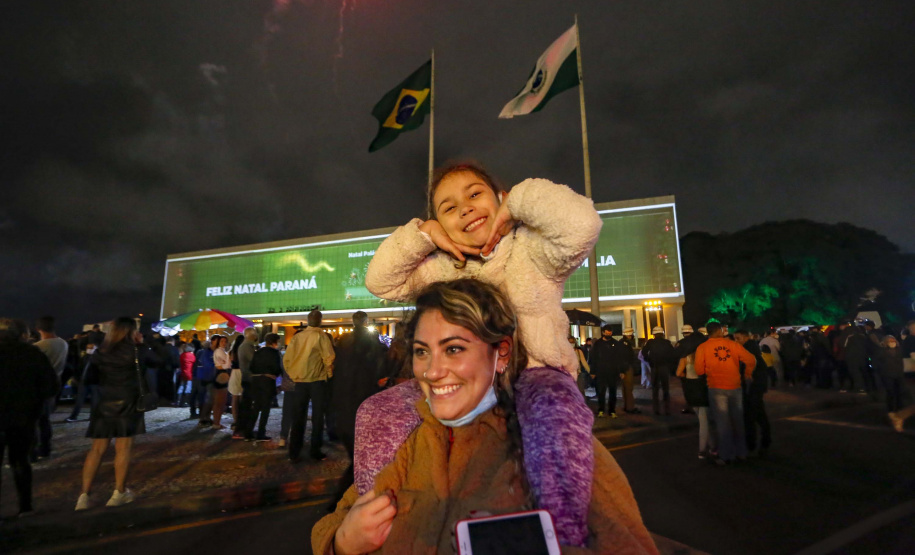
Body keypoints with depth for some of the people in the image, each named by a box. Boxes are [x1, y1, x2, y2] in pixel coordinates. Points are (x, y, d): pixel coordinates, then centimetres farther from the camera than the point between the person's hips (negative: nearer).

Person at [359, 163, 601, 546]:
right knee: (377, 413, -14)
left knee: (556, 410, -40)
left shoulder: (529, 250, -3)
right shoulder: (442, 267, 12)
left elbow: (582, 223, -24)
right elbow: (380, 282, 5)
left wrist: (516, 202, -11)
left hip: (532, 373, -4)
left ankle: (564, 539, -22)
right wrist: (422, 233, -4)